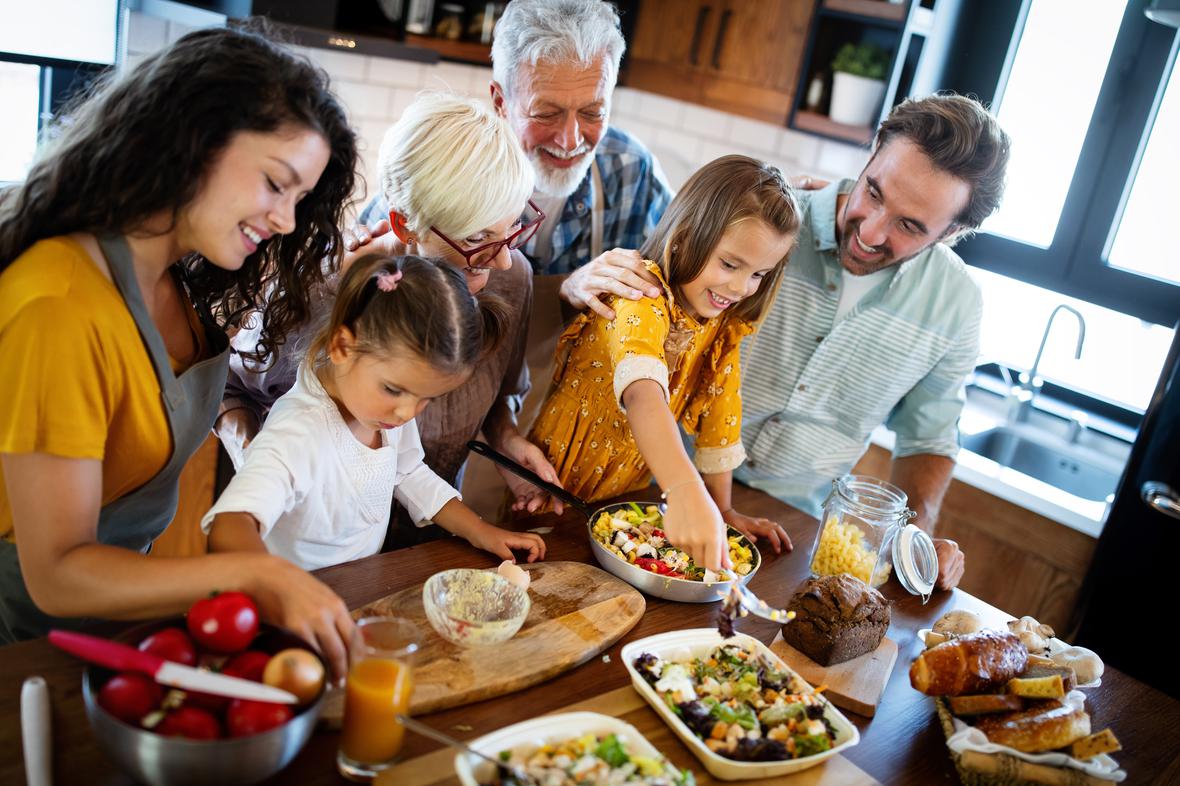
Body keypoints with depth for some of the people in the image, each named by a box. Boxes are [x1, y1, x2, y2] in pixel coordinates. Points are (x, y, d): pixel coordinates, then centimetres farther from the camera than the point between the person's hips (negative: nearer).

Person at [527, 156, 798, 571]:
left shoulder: (726, 325, 0)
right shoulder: (643, 295, -25)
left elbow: (719, 414, 7)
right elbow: (644, 394, -42)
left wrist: (722, 509, 6)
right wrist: (686, 491, -56)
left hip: (630, 498, 6)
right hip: (555, 496, -5)